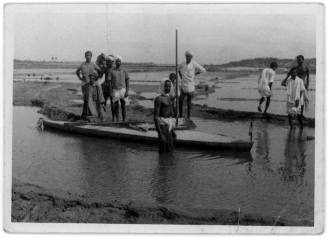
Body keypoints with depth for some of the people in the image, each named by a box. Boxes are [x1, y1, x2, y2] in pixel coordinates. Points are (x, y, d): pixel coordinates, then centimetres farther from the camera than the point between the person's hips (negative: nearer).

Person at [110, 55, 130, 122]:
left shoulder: (124, 71, 5)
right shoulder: (112, 72, 3)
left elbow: (127, 82, 3)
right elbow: (110, 82, 3)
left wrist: (127, 91, -8)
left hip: (123, 90, 0)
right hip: (115, 90, 0)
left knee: (123, 106, -2)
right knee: (116, 106, 0)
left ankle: (124, 121, 3)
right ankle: (117, 120, 7)